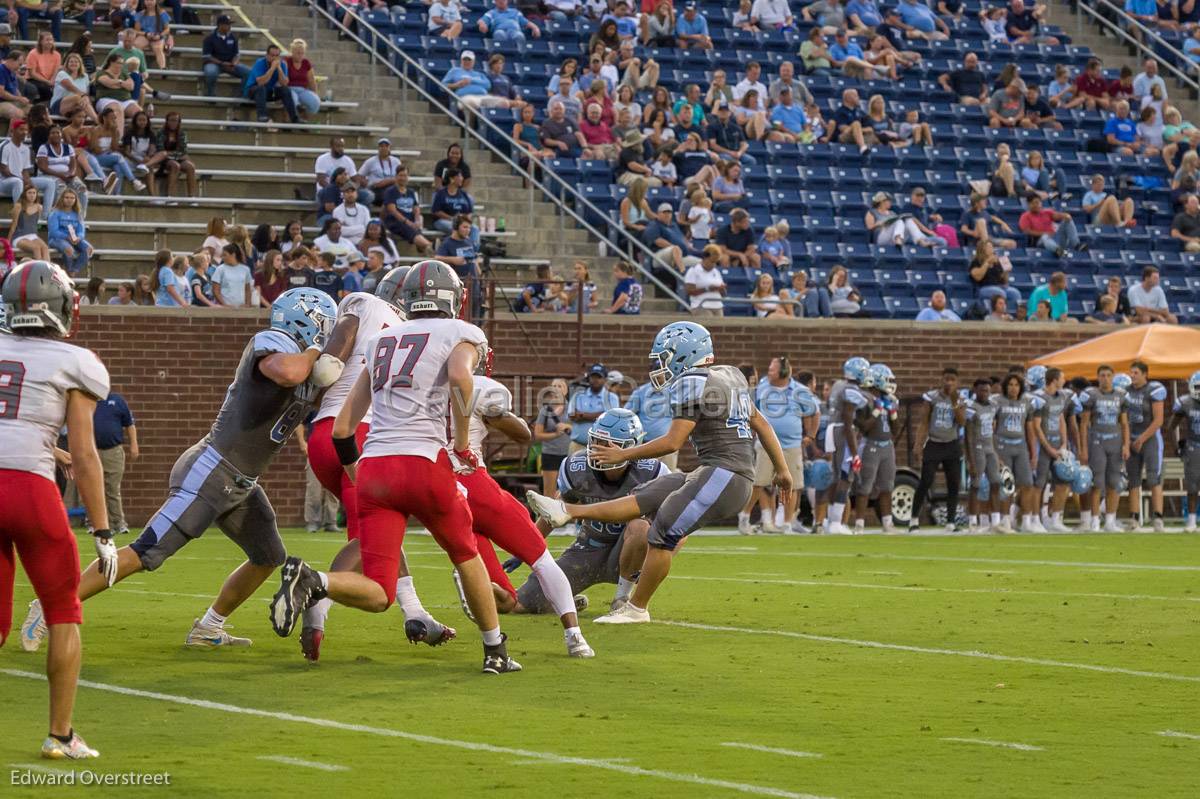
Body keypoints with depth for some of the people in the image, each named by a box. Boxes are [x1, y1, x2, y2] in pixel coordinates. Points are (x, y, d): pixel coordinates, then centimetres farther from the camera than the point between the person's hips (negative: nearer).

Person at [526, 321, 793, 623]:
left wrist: (624, 455, -5)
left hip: (723, 475, -9)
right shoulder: (730, 376, 16)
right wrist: (782, 469, 28)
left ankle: (636, 608, 9)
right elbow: (761, 423, 21)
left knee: (663, 534, -1)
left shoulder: (692, 382, -11)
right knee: (646, 498, 9)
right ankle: (568, 511, 11)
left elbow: (673, 442, -15)